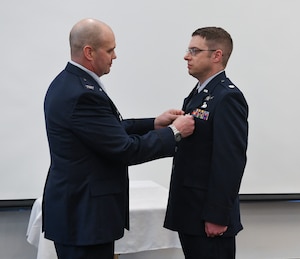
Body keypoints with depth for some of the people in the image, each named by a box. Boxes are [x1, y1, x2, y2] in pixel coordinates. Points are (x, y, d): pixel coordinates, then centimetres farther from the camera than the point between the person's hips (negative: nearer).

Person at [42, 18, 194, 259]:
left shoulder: (68, 83, 8)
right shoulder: (83, 94, -23)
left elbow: (111, 130, 15)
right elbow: (126, 149, -20)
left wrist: (155, 123, 8)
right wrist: (174, 132, -9)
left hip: (76, 207, 10)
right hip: (84, 214, -10)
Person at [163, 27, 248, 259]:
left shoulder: (228, 97, -15)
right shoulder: (198, 94, 15)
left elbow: (231, 161, -20)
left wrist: (217, 216, -21)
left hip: (209, 215, -9)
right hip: (189, 212, 9)